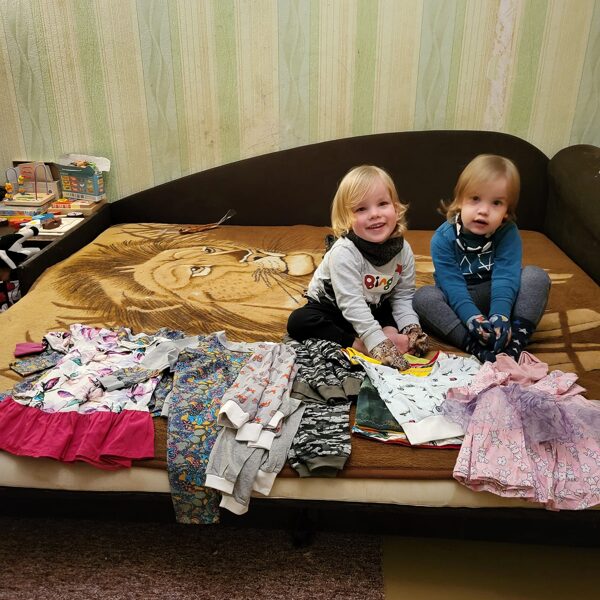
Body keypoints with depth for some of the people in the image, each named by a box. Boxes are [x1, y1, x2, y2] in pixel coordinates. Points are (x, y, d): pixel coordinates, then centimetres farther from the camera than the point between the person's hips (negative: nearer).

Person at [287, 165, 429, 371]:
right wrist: (378, 342, -40)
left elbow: (403, 296, -7)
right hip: (331, 306, -4)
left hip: (375, 308, 4)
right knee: (298, 322, -30)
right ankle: (358, 344, -29)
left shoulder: (403, 250, -14)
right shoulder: (344, 253, -32)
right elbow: (352, 304, -35)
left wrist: (411, 330, -23)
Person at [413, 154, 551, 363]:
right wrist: (473, 319, -38)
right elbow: (452, 284, -23)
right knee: (423, 297, -28)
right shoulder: (443, 238, -16)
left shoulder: (508, 234, -12)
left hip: (496, 301, 1)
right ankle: (476, 347, -37)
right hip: (457, 305, -1)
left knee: (536, 276, -20)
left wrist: (500, 316, -40)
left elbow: (505, 277, -24)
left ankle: (516, 340, -29)